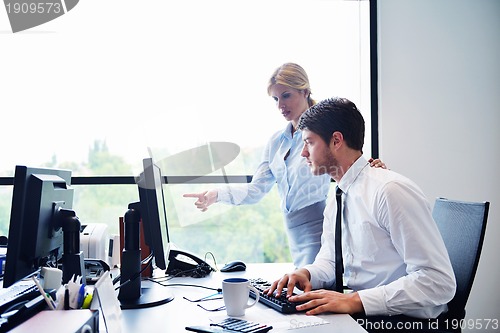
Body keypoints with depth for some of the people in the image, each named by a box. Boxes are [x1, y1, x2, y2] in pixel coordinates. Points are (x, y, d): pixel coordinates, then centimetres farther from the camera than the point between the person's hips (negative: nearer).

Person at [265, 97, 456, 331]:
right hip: (357, 314, 7)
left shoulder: (390, 191, -19)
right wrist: (306, 273, -6)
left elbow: (439, 281, -22)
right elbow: (329, 260, 17)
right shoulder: (335, 201, 7)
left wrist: (355, 300, -26)